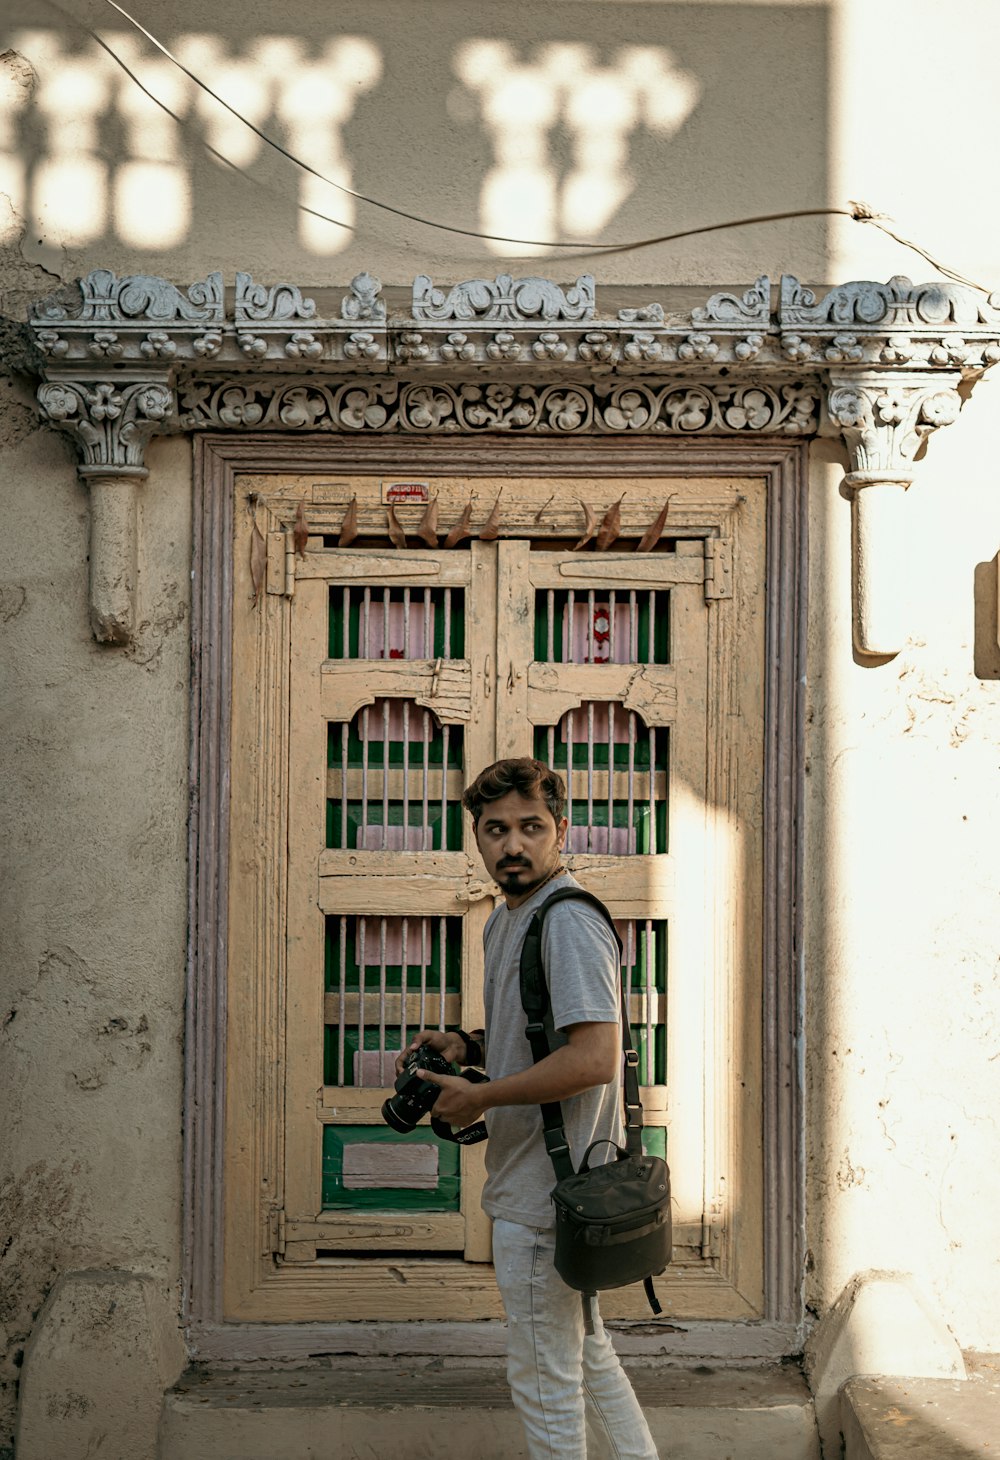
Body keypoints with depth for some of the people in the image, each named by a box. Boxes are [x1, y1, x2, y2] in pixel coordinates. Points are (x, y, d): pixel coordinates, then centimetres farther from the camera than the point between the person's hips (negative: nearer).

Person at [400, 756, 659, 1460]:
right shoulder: (505, 919, 12)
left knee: (544, 1376, 5)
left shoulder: (569, 922, -20)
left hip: (545, 1191, -10)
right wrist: (466, 1044, 6)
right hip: (547, 1182, 10)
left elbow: (594, 1059, -29)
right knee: (584, 1350, 23)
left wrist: (476, 1098, -20)